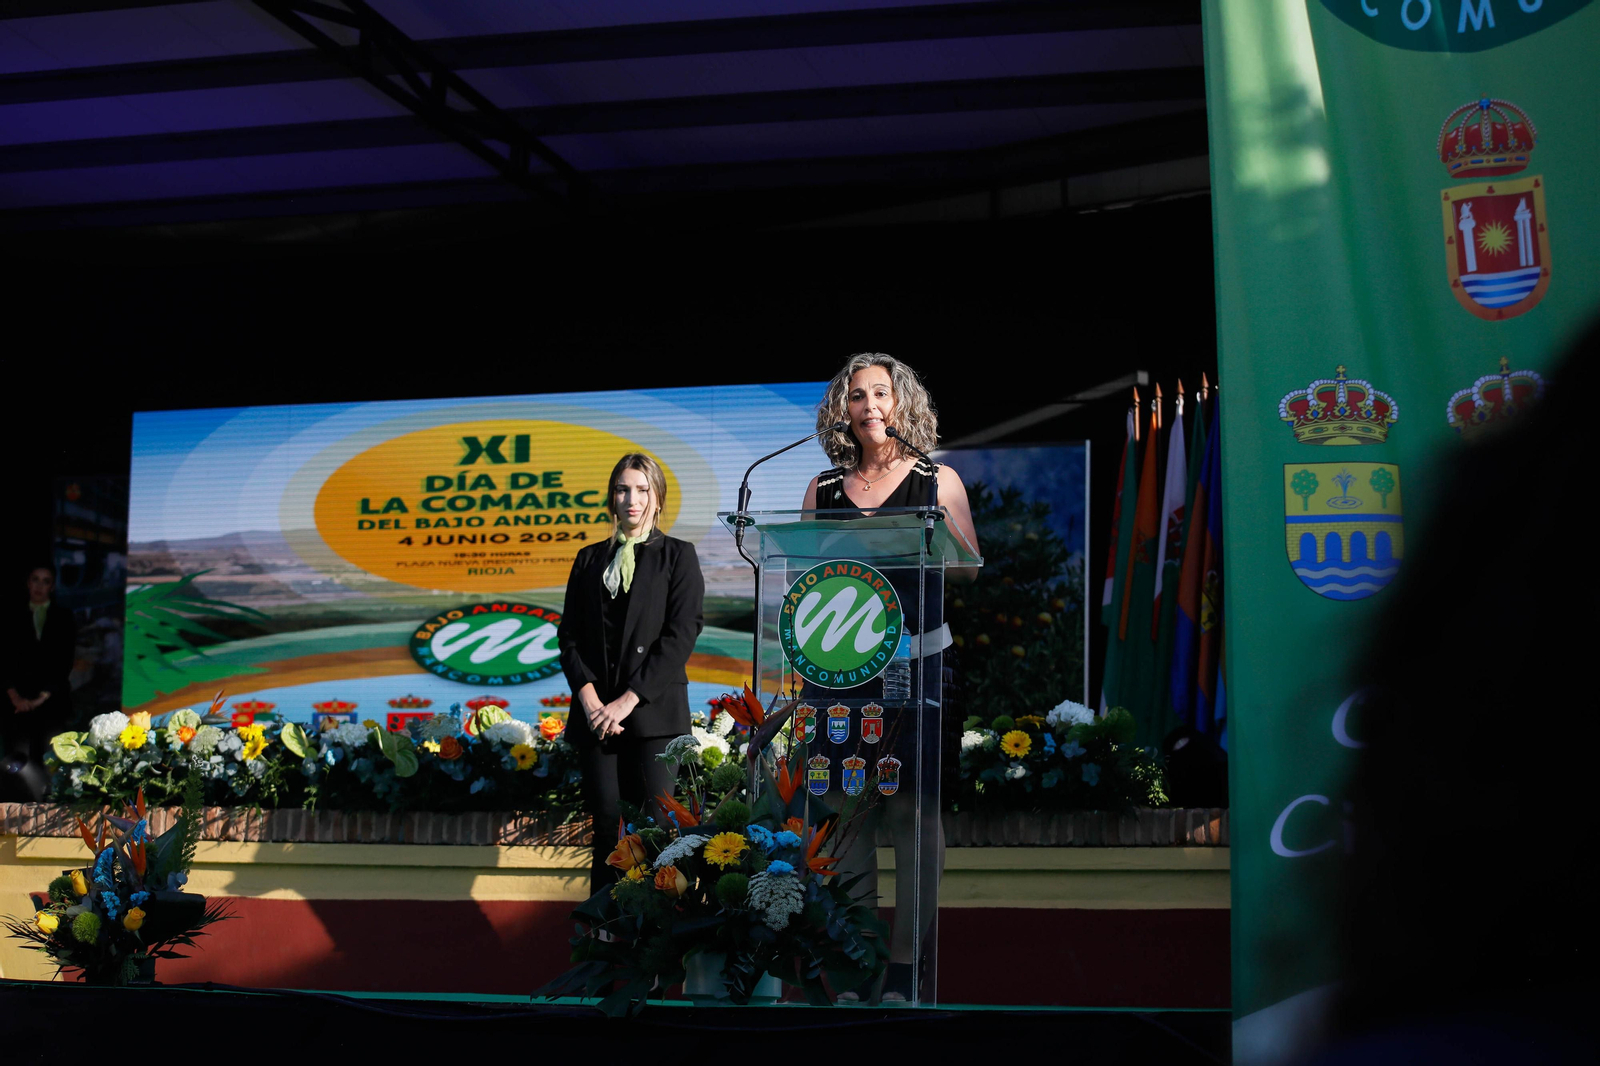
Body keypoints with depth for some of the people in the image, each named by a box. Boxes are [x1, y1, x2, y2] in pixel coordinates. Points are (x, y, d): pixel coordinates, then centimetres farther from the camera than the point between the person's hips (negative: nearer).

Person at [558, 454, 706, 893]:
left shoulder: (678, 556, 6)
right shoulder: (590, 558, 16)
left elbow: (681, 634, -4)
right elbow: (569, 633, 10)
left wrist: (629, 700, -12)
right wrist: (588, 695, -7)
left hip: (652, 711, -3)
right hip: (596, 715, 3)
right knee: (607, 826, 2)